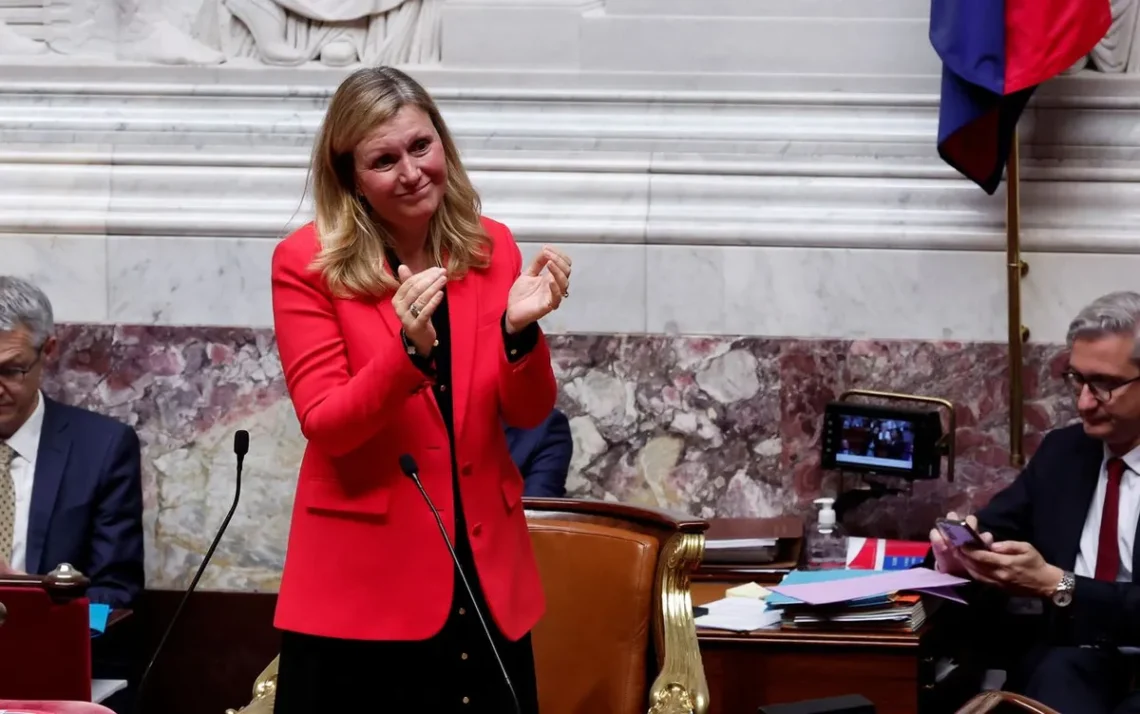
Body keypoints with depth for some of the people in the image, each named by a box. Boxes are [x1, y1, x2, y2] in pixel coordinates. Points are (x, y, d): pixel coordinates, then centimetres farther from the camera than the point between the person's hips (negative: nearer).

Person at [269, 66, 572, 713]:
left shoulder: (491, 248, 3)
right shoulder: (307, 264, -7)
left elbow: (528, 415, 2)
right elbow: (325, 425, -13)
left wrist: (519, 330, -18)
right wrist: (408, 349, -28)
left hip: (486, 571, 4)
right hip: (364, 580, -4)